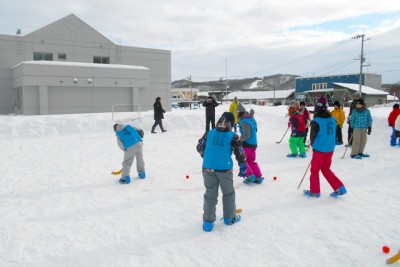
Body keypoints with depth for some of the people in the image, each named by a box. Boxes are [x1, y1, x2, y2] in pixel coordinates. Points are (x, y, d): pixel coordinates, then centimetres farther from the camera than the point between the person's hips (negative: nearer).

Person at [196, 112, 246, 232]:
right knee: (228, 193, 19)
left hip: (208, 168, 2)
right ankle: (229, 217, 31)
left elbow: (199, 147, 8)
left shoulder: (209, 133, 1)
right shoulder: (233, 136, -6)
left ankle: (208, 222, 13)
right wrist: (243, 168, 6)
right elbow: (240, 152, -6)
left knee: (210, 194, 12)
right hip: (224, 169, -2)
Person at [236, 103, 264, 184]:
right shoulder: (252, 119, 7)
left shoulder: (244, 121, -19)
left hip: (247, 144, -9)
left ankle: (250, 175, -4)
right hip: (254, 143, 9)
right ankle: (258, 177, 13)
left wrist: (238, 140, -16)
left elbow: (246, 135, -22)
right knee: (251, 161, 17)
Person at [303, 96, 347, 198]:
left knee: (314, 170, 12)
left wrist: (313, 145, 9)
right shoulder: (333, 119, 1)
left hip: (319, 150, -6)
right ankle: (339, 188, 17)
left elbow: (312, 136, -10)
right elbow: (334, 134, 8)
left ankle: (314, 191, 21)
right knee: (326, 169, 22)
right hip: (330, 149, 6)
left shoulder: (316, 122, -18)